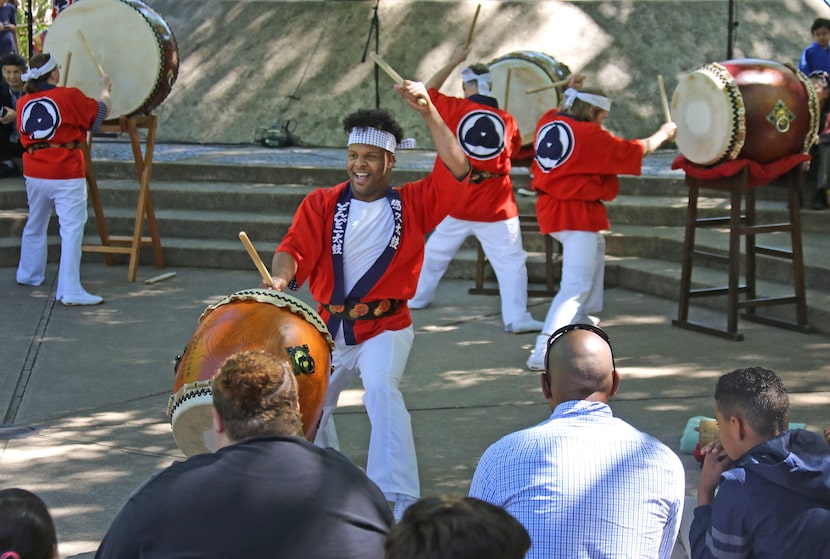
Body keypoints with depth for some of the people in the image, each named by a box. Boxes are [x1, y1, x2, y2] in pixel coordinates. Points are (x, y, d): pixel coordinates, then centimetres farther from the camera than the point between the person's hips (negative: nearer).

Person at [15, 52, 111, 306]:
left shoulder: (23, 103, 4)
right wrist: (105, 89, 21)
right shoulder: (70, 96, -10)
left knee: (35, 225, 23)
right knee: (72, 229, -7)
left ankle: (28, 275, 40)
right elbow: (101, 110, 2)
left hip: (34, 174, 6)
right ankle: (70, 291, -13)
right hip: (66, 175, -6)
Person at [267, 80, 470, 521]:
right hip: (329, 328, 4)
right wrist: (279, 277, -37)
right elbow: (295, 248, -14)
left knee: (381, 390, -29)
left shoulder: (413, 204, -4)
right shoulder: (321, 204, -1)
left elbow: (456, 169, -18)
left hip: (385, 328, -4)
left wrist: (428, 112, -26)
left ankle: (401, 501, -27)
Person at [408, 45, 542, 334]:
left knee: (436, 251, 21)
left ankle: (416, 297, 37)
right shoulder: (507, 120, -3)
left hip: (456, 202, 2)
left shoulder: (455, 109, -5)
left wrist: (454, 62, 20)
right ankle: (516, 317, -11)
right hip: (496, 205, -2)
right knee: (511, 260, -2)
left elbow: (428, 91, 13)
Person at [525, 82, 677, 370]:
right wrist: (664, 133, 9)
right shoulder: (590, 135, -14)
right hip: (577, 215, -9)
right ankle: (543, 351, -27)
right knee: (576, 286, -14)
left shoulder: (548, 122, 5)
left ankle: (584, 316, 44)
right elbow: (635, 151, -6)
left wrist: (571, 95, 32)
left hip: (550, 207, 10)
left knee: (596, 247, 36)